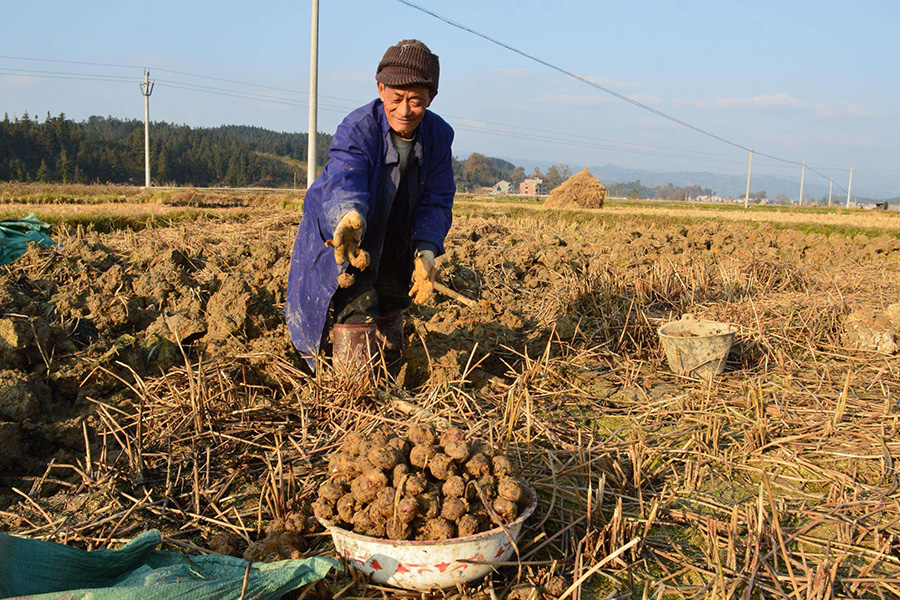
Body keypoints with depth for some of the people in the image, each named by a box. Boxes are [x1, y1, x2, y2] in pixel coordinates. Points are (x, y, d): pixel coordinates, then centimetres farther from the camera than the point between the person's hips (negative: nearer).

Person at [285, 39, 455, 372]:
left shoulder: (438, 135, -14)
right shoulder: (356, 128, -30)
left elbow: (436, 201, -13)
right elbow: (344, 182, -48)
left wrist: (426, 252, -29)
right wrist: (350, 219, -72)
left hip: (393, 241, 6)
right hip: (338, 227, -5)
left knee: (390, 307, 18)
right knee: (357, 303, -20)